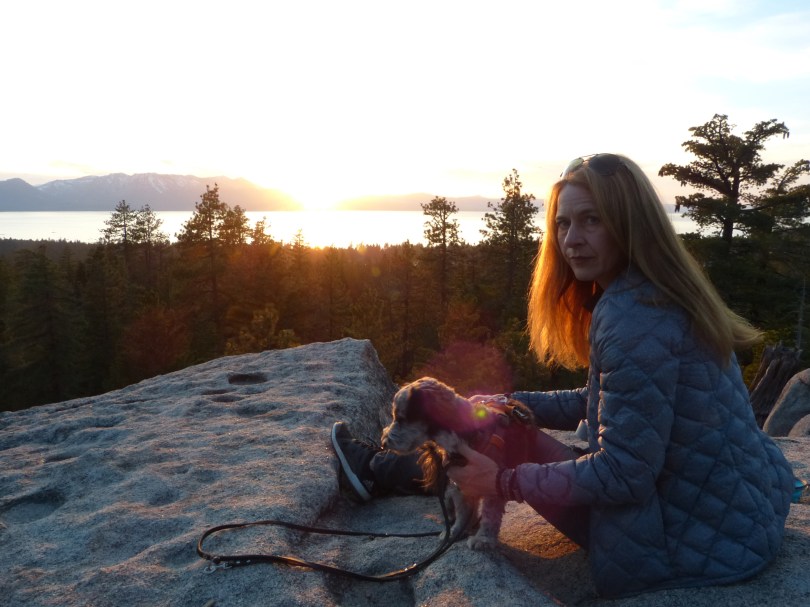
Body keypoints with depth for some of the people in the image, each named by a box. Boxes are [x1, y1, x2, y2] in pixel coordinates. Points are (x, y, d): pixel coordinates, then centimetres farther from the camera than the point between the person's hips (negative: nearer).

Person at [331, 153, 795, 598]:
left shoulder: (632, 319, -27)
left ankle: (378, 470, 28)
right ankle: (384, 465, 32)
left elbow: (622, 475, -26)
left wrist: (504, 481, -16)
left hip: (709, 540, -9)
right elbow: (605, 403, 13)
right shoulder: (664, 293, 5)